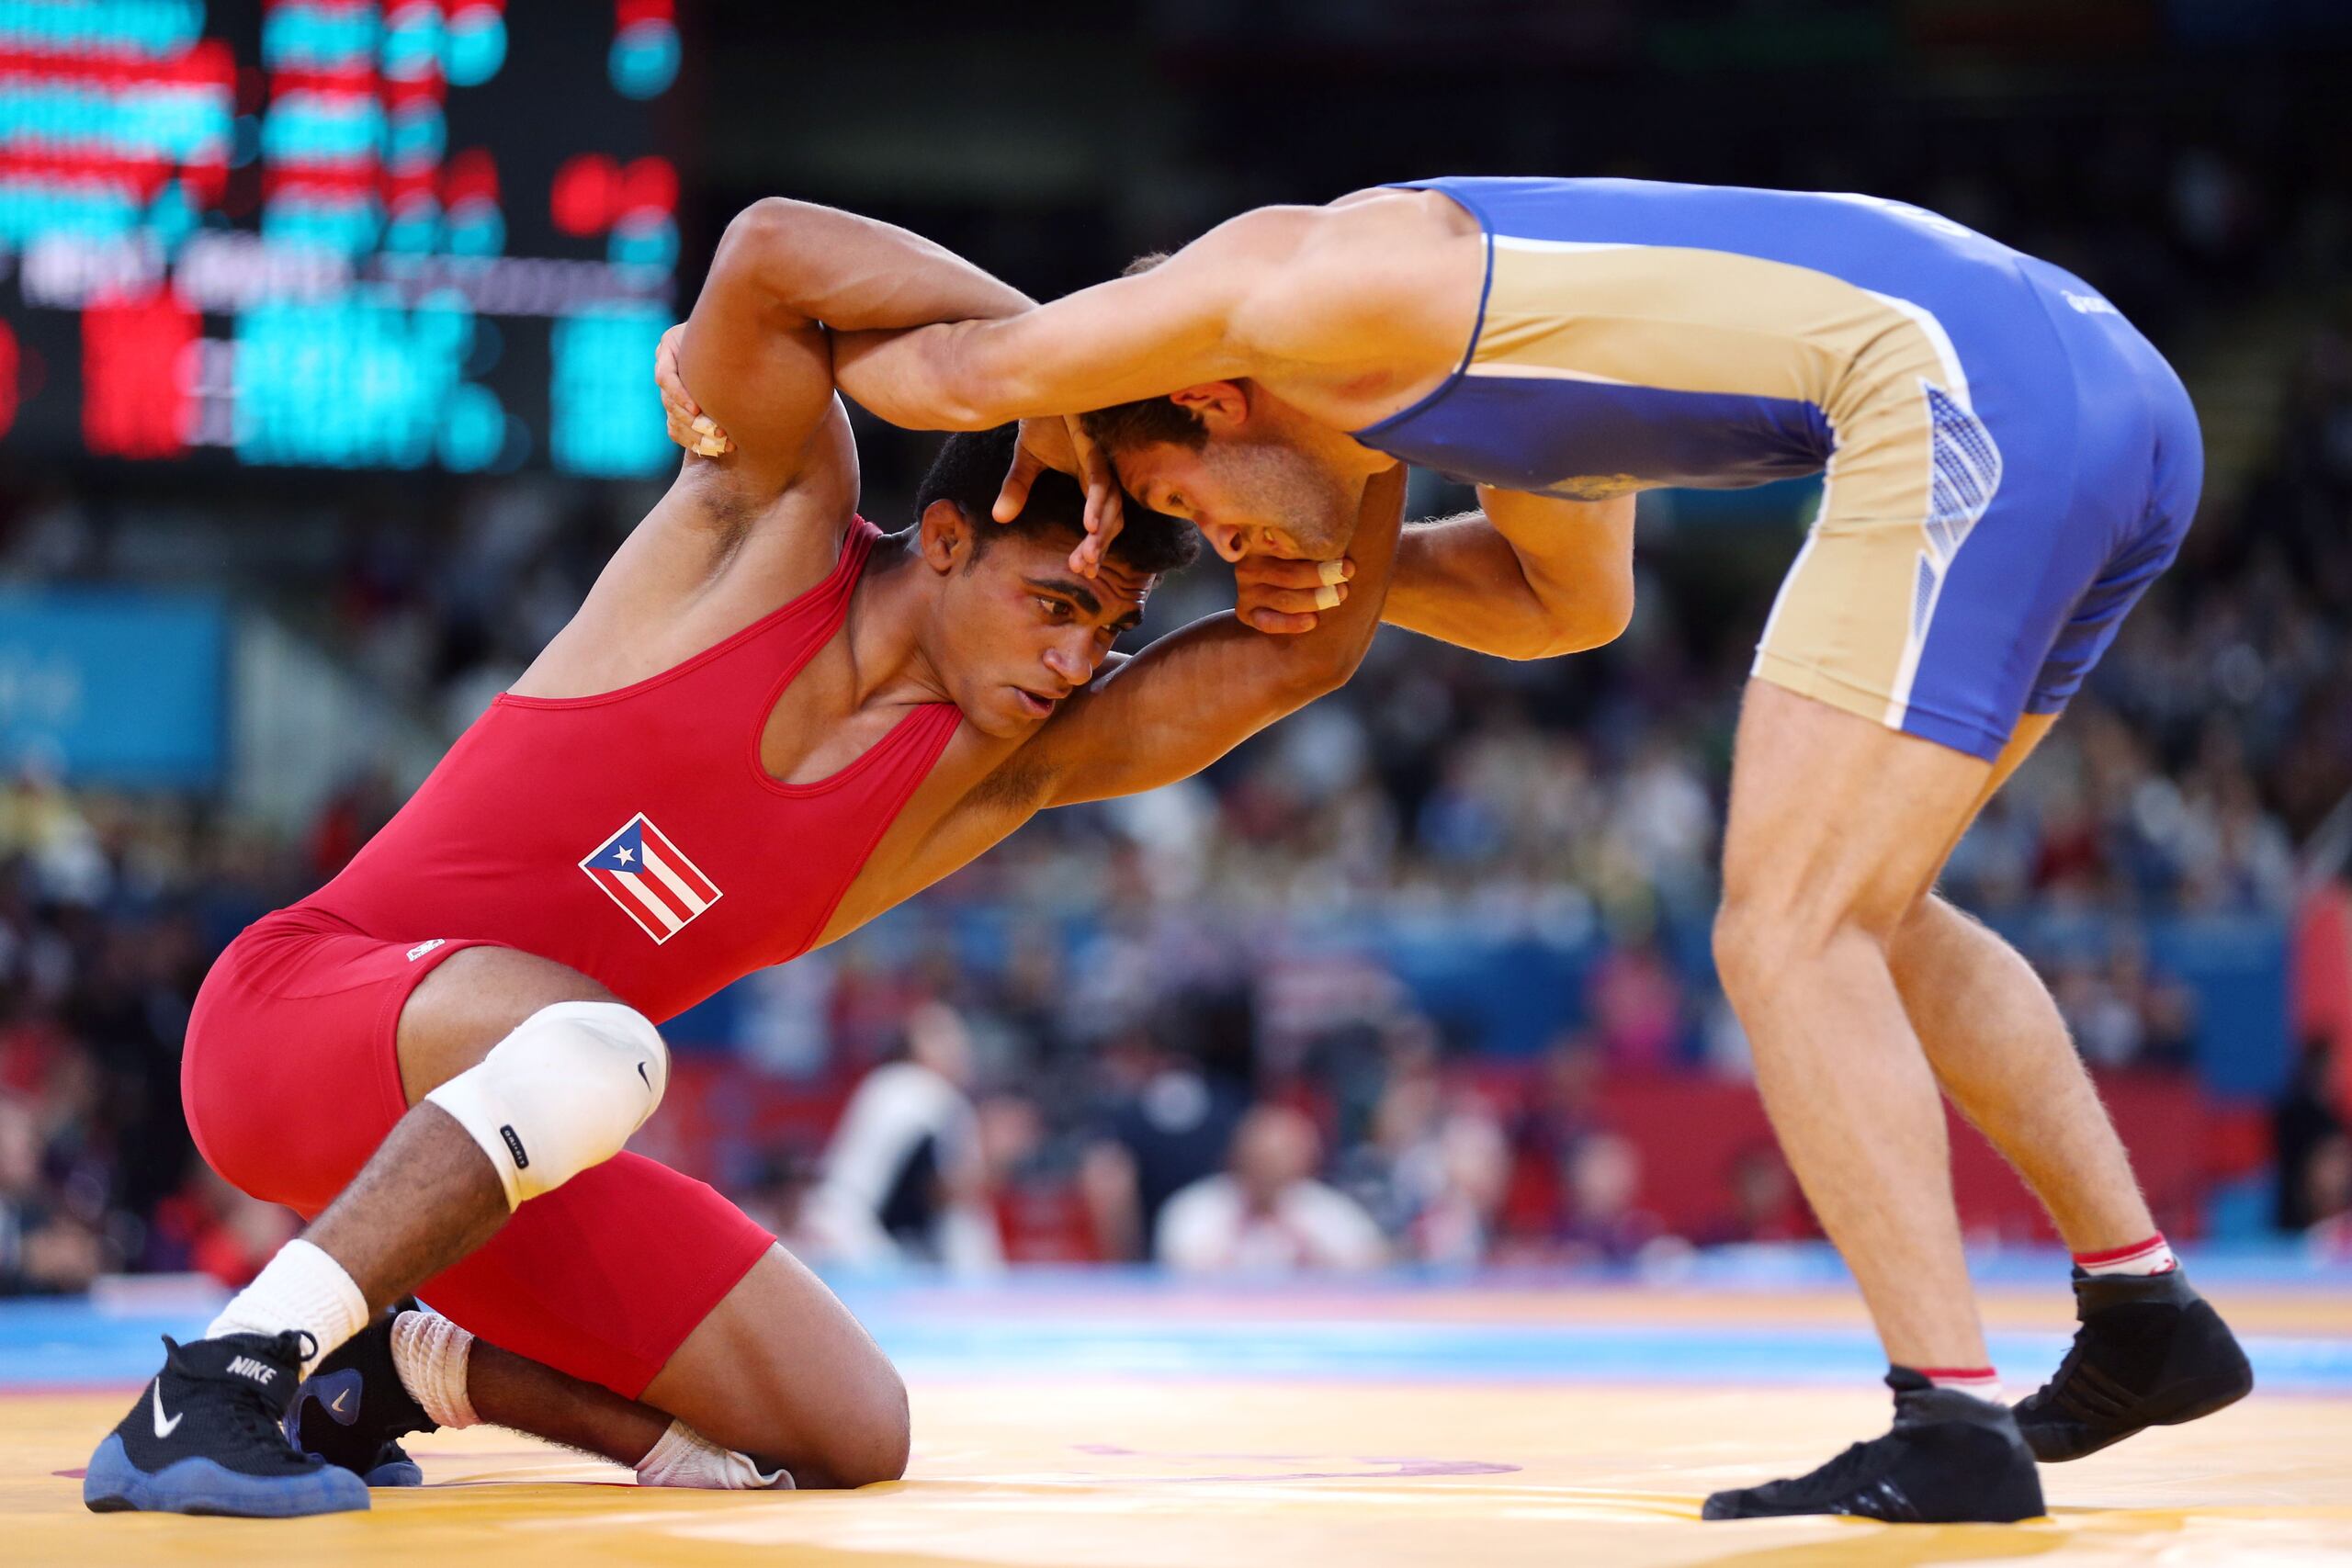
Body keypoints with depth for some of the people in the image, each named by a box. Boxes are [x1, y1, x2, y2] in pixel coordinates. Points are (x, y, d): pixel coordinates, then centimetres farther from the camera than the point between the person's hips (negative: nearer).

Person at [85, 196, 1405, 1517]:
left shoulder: (999, 766, 2)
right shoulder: (778, 530, -9)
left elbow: (1298, 653, -8)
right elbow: (767, 253, -26)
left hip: (481, 1137, 7)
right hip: (292, 1002, -7)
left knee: (851, 1437, -2)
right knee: (594, 1048, -40)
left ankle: (410, 1365, 12)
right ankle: (209, 1391, -35)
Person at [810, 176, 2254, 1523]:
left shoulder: (1289, 283, 1)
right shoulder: (1474, 316, 27)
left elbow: (950, 375, 6)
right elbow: (1575, 600, 42)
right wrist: (1335, 569, 30)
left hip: (1977, 409, -10)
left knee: (1785, 942, -7)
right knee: (1860, 914, 24)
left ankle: (1955, 1425, -12)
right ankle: (2147, 1315, 29)